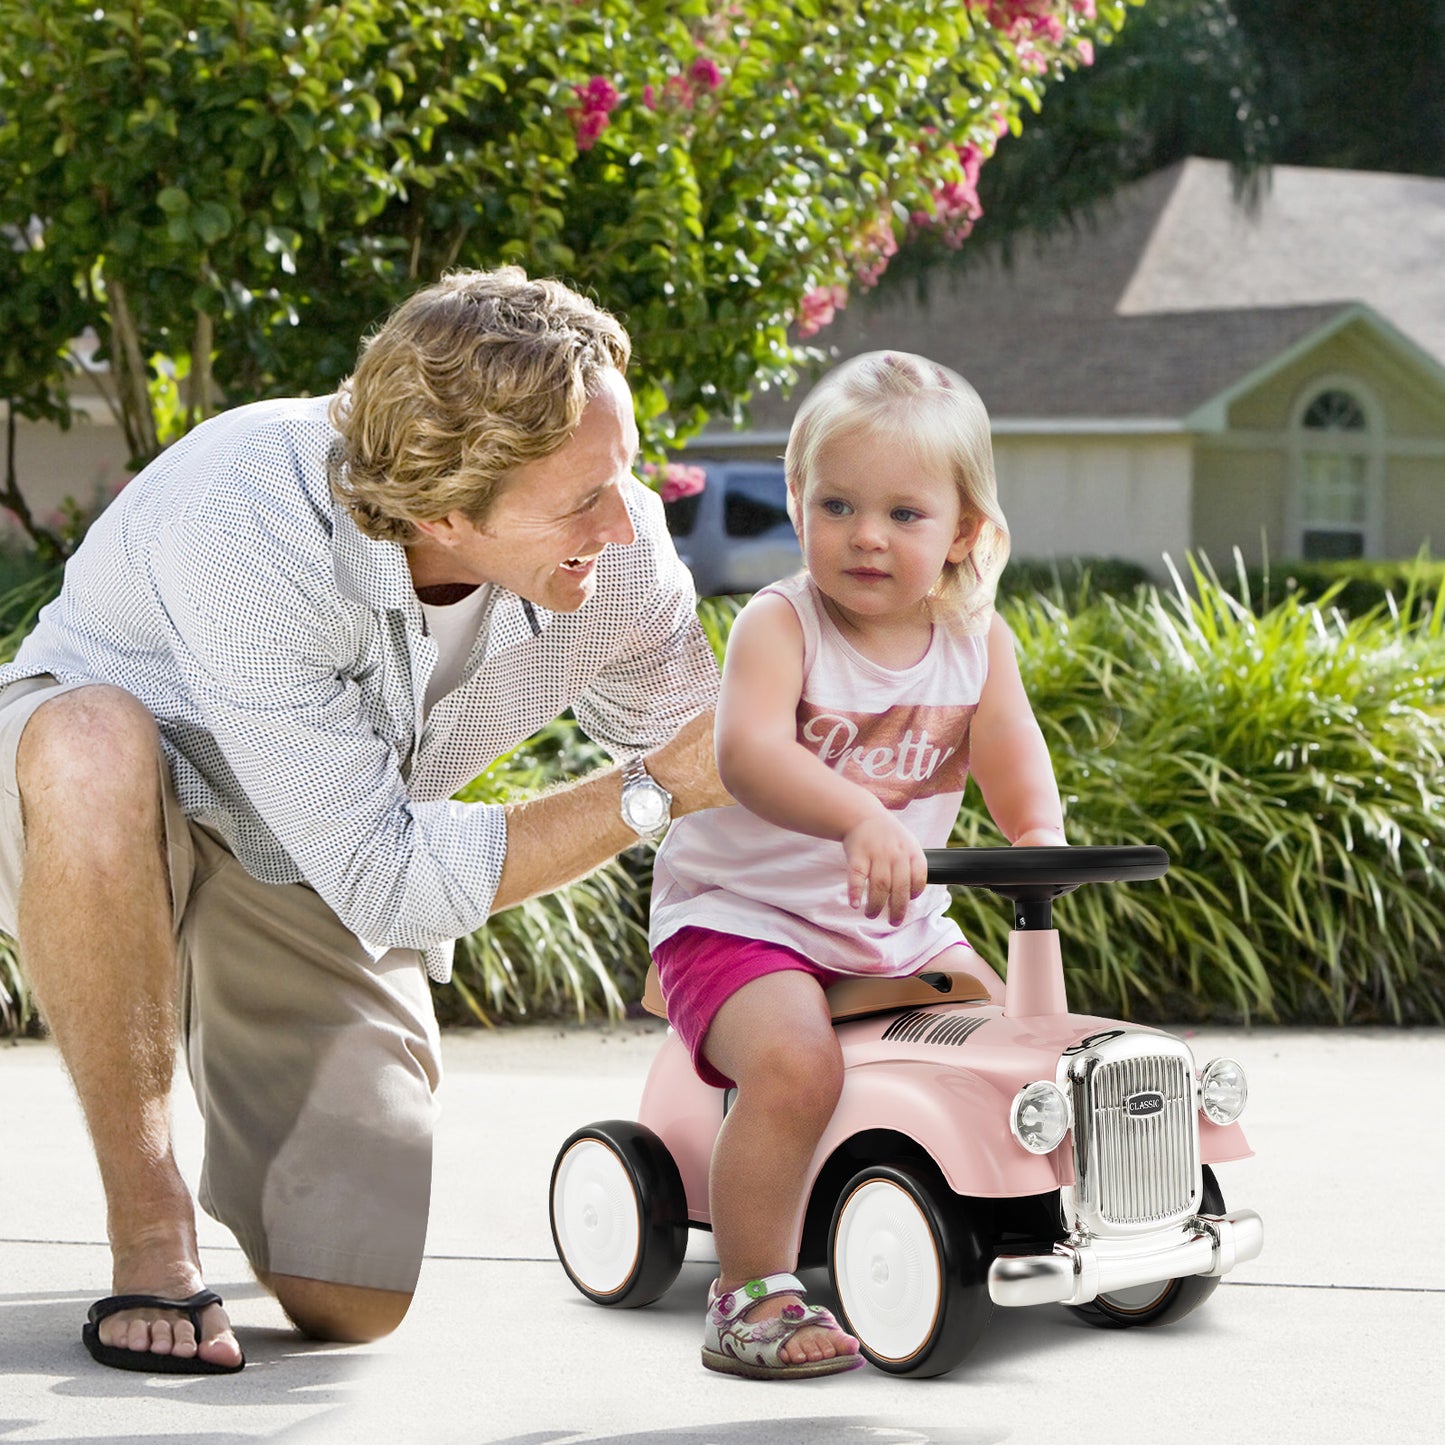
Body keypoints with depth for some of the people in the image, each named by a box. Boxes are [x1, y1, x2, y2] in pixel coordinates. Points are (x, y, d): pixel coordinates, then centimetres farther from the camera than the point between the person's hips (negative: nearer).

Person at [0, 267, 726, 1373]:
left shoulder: (621, 552, -22)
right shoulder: (245, 522, -37)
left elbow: (710, 768, -2)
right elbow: (388, 883, -33)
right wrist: (654, 790, -32)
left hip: (310, 888, 4)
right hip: (104, 816, -4)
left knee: (351, 1302, -7)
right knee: (95, 743, -42)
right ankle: (148, 1217, -24)